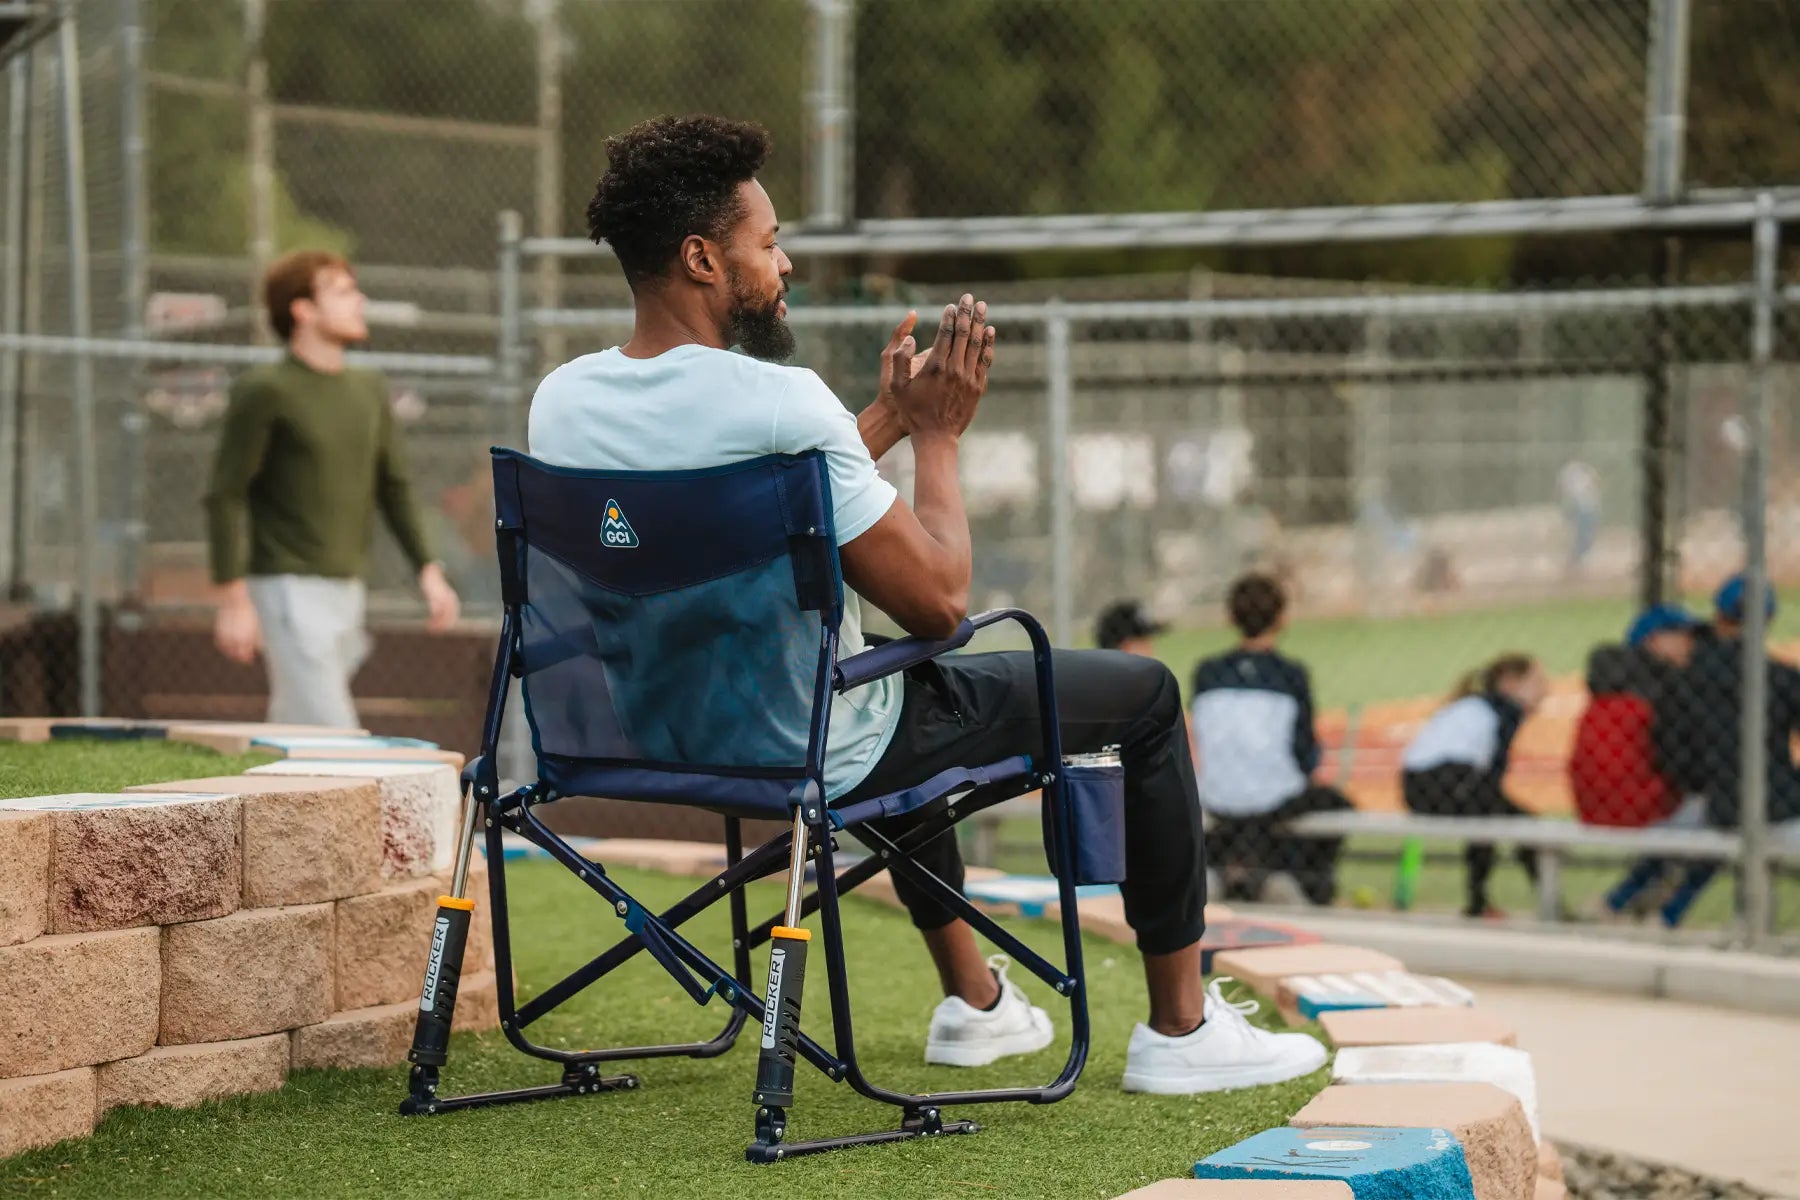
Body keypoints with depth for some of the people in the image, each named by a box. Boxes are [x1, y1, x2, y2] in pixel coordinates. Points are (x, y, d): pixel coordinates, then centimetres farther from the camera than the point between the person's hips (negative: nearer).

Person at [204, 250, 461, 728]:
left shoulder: (369, 390, 12)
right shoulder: (265, 391, -9)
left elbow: (394, 486, 21)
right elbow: (226, 496, -11)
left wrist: (428, 569, 12)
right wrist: (233, 600, -16)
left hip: (347, 589, 7)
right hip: (288, 586, -7)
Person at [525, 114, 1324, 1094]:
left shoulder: (560, 401, -4)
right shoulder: (776, 401, -28)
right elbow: (939, 601, -21)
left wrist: (890, 418, 15)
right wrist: (938, 435, -7)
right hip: (827, 762, -8)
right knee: (1145, 692, 11)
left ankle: (973, 999, 45)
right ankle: (1180, 1027, 19)